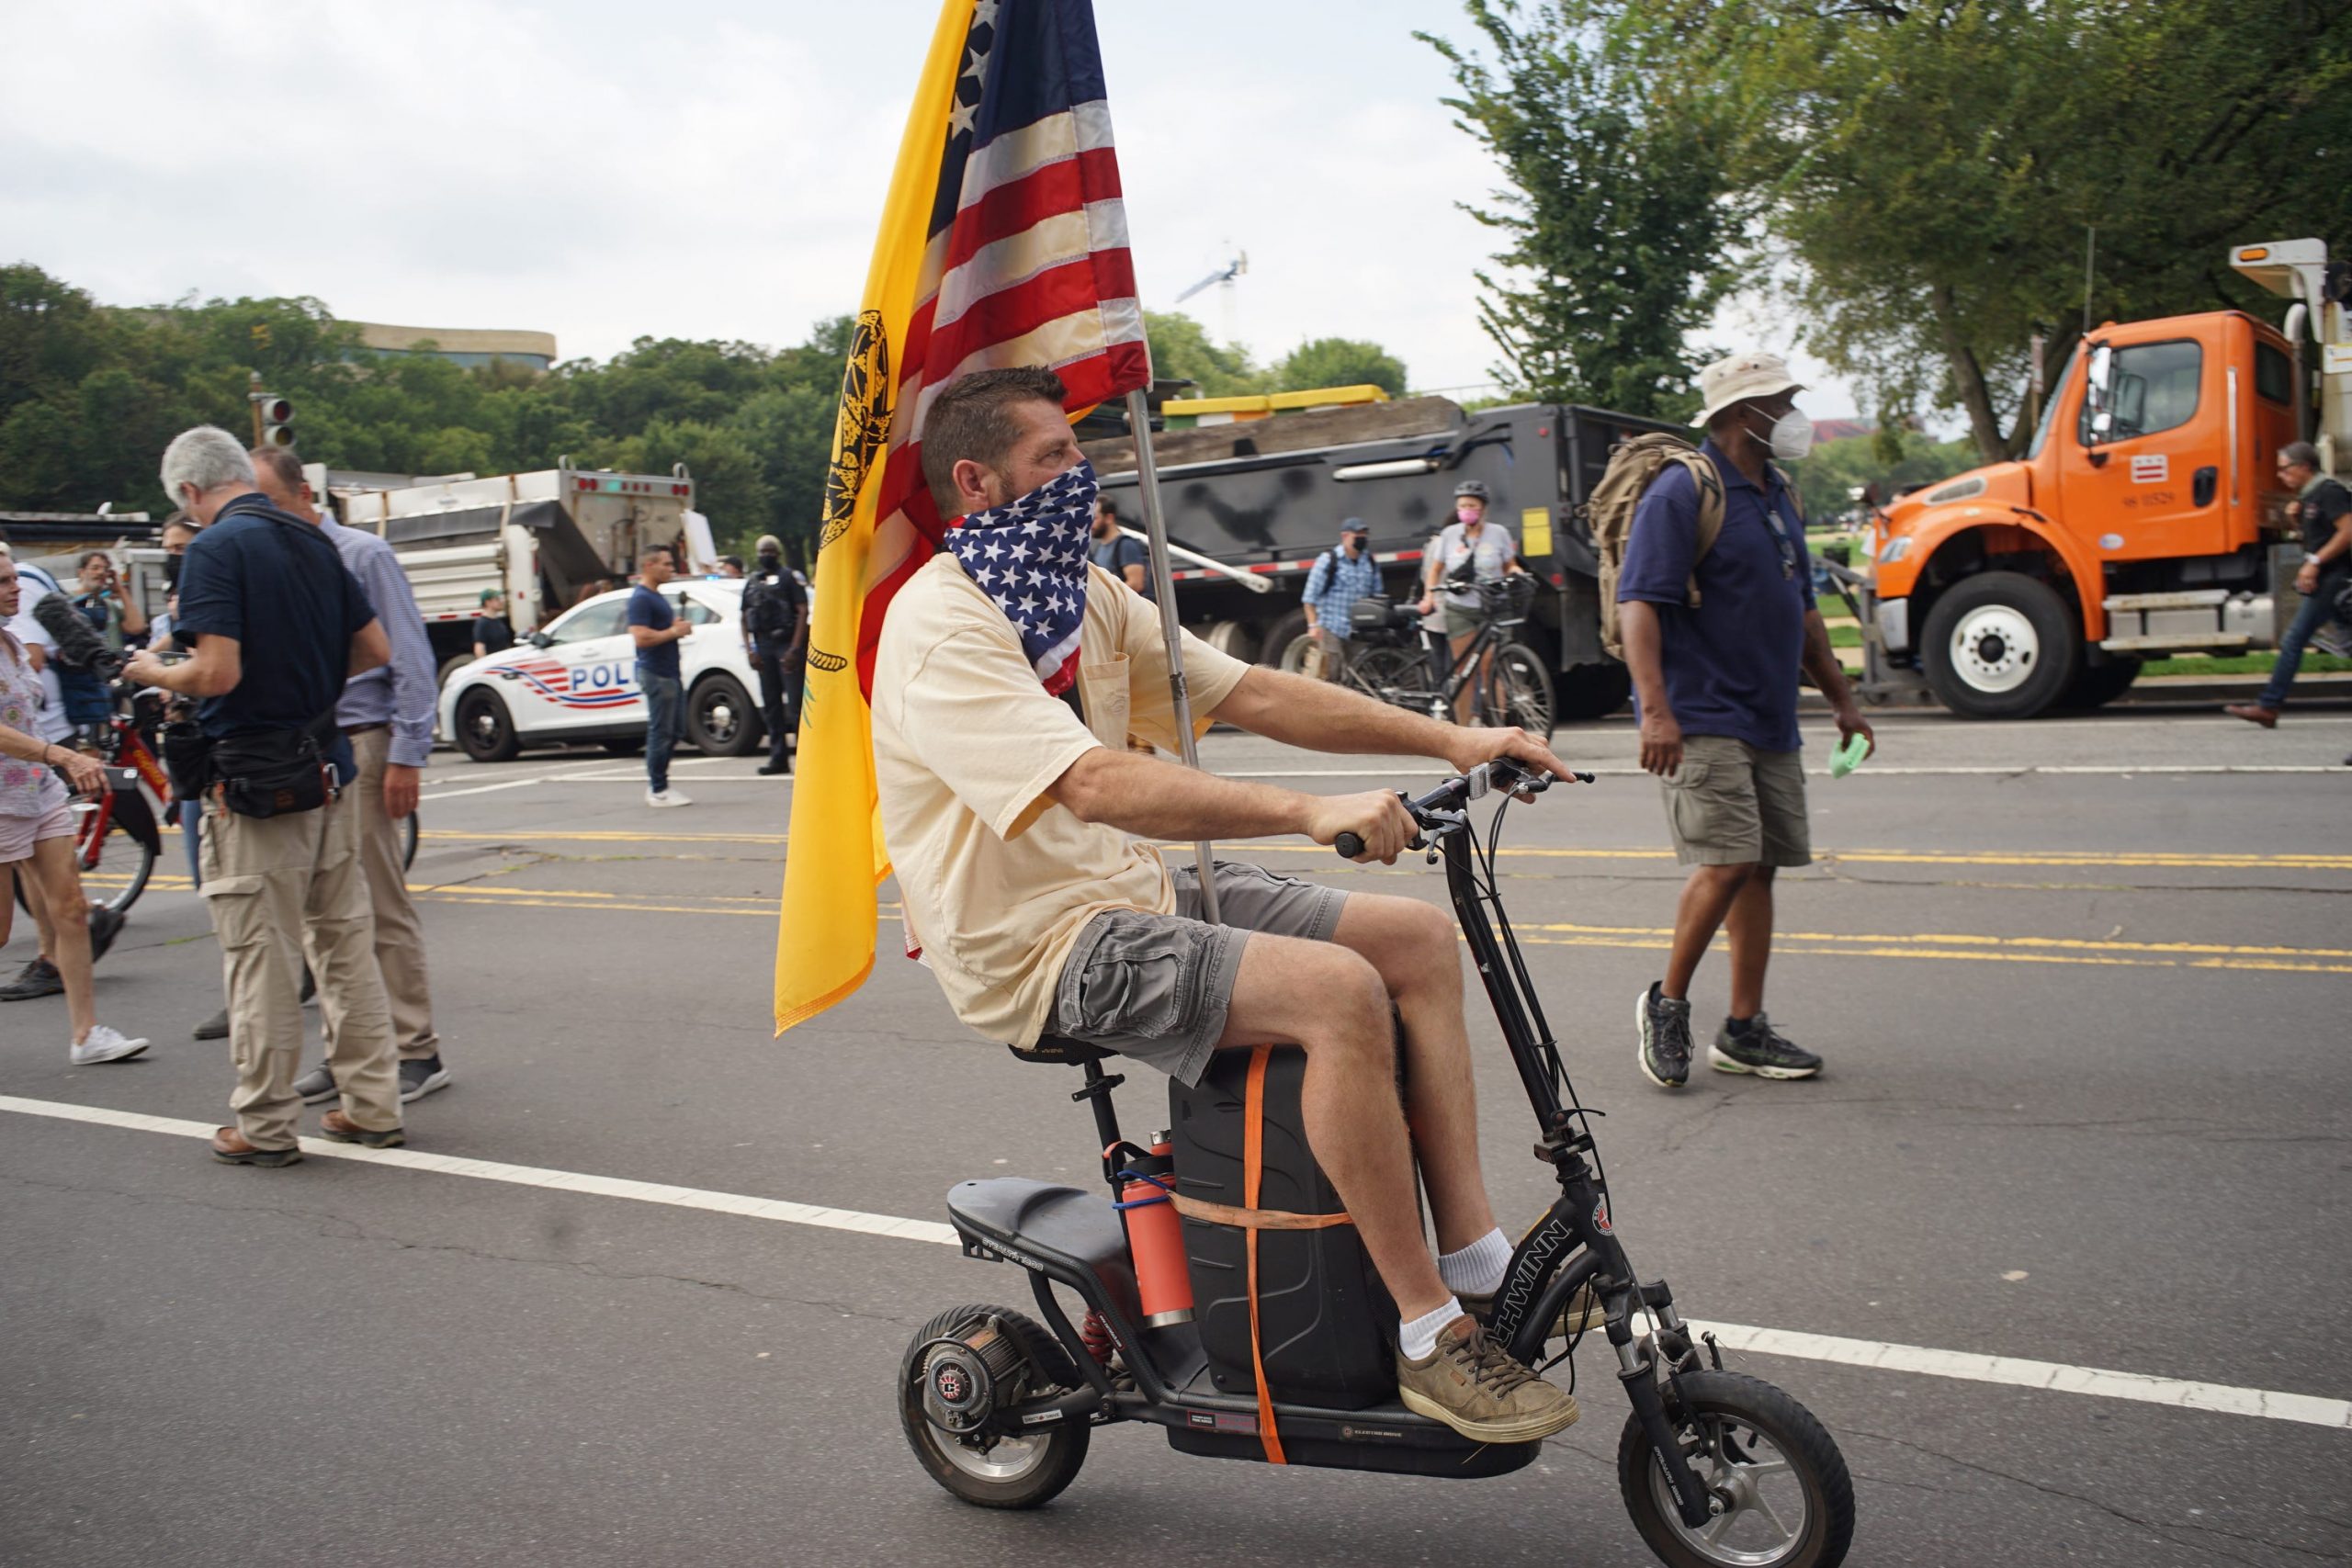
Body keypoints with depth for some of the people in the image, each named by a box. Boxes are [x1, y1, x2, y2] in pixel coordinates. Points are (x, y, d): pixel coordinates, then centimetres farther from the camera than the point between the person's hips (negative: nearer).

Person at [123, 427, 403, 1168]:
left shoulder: (216, 548, -13)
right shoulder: (313, 541, 9)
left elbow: (218, 672, -21)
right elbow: (376, 649, 11)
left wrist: (154, 674, -2)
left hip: (253, 780, -7)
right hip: (326, 771, 7)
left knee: (262, 960, 2)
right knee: (346, 945, 12)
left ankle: (264, 1127, 12)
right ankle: (372, 1107, 18)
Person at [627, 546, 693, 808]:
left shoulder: (657, 596, 18)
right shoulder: (640, 598, -13)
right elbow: (641, 637, -23)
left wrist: (678, 626, 8)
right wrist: (674, 631, -15)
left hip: (670, 673, 10)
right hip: (656, 674, -10)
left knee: (675, 730, 13)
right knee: (660, 732, -5)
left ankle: (656, 782, 21)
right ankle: (658, 791, 1)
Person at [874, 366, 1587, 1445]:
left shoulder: (1086, 594, 12)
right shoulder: (941, 627, -16)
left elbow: (1251, 694, 8)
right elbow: (1095, 783, -31)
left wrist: (1452, 741, 0)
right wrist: (1310, 814, -39)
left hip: (1140, 891, 9)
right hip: (1040, 947, -9)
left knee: (1422, 938, -1)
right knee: (1338, 989, -27)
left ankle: (1477, 1258, 2)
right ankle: (1431, 1335, -16)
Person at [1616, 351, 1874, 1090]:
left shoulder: (1777, 495, 18)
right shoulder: (1683, 491, -9)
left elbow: (1801, 610, 26)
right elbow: (1638, 602, -17)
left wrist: (1841, 698, 25)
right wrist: (1655, 708, -26)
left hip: (1770, 721, 9)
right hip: (1703, 720, -9)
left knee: (1759, 867, 8)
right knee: (1726, 861, -16)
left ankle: (1743, 1030, 15)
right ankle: (1667, 1004, 3)